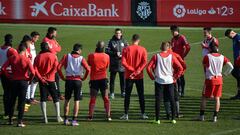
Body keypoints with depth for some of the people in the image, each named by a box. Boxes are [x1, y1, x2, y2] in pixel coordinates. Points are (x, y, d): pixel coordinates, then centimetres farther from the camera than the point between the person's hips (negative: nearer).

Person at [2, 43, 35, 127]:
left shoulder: (12, 58, -3)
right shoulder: (26, 60, -10)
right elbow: (32, 72, -20)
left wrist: (9, 76, 3)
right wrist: (29, 79, -2)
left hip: (14, 81, 2)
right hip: (23, 82, -2)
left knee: (12, 101, 16)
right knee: (21, 102, 3)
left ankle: (10, 120, 22)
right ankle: (20, 122, 1)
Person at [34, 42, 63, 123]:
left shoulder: (38, 57, 2)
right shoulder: (53, 56, -2)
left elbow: (35, 69, -7)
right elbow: (55, 67, -13)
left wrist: (40, 78, -8)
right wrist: (49, 75, -11)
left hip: (42, 80, 1)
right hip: (51, 80, -1)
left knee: (43, 99, 4)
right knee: (56, 98, 10)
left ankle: (45, 118, -1)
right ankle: (58, 117, 6)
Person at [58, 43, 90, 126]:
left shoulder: (67, 56, 4)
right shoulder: (81, 58, 0)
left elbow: (59, 67, -5)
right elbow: (88, 69, -13)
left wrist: (62, 77, 4)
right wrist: (84, 78, 1)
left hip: (68, 80, 2)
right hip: (78, 80, -1)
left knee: (67, 100, 14)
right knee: (77, 101, 5)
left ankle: (66, 119, 13)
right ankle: (74, 120, 0)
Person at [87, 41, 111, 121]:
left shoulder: (91, 56, -9)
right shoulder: (106, 56, -5)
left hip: (94, 79, -1)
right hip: (103, 78, 1)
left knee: (93, 99, 7)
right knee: (106, 98, 7)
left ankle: (90, 116, 4)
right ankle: (108, 116, 2)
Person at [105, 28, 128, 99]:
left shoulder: (124, 41, 5)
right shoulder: (111, 41, -1)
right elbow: (107, 51, -4)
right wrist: (115, 53, -15)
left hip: (122, 64, 2)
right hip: (113, 64, -1)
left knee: (123, 78, 5)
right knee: (112, 78, 4)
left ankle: (123, 92, 15)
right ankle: (112, 93, 10)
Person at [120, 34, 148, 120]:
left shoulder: (126, 49, -2)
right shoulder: (142, 49, -2)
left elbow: (123, 62, -10)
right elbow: (144, 62, -13)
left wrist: (132, 69, -10)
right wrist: (138, 70, -16)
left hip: (129, 76, 0)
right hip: (139, 76, 0)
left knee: (127, 95, 6)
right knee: (141, 95, 8)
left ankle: (126, 114, 5)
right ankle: (143, 114, 9)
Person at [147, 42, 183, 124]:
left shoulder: (156, 56, -2)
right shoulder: (171, 56, 0)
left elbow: (148, 68, -7)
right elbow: (180, 68, -4)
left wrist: (152, 77, 4)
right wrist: (175, 77, 5)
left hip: (159, 81, -1)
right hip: (170, 81, 1)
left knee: (158, 100, 5)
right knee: (172, 100, 9)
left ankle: (157, 119, 3)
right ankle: (173, 118, 9)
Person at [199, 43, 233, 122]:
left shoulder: (207, 57, -7)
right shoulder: (222, 57, 3)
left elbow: (204, 66, 4)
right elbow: (231, 67, -2)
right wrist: (225, 74, 9)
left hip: (210, 79, -3)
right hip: (219, 79, 3)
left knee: (204, 97, 9)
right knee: (217, 98, 9)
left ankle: (201, 115, 9)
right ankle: (215, 117, 6)